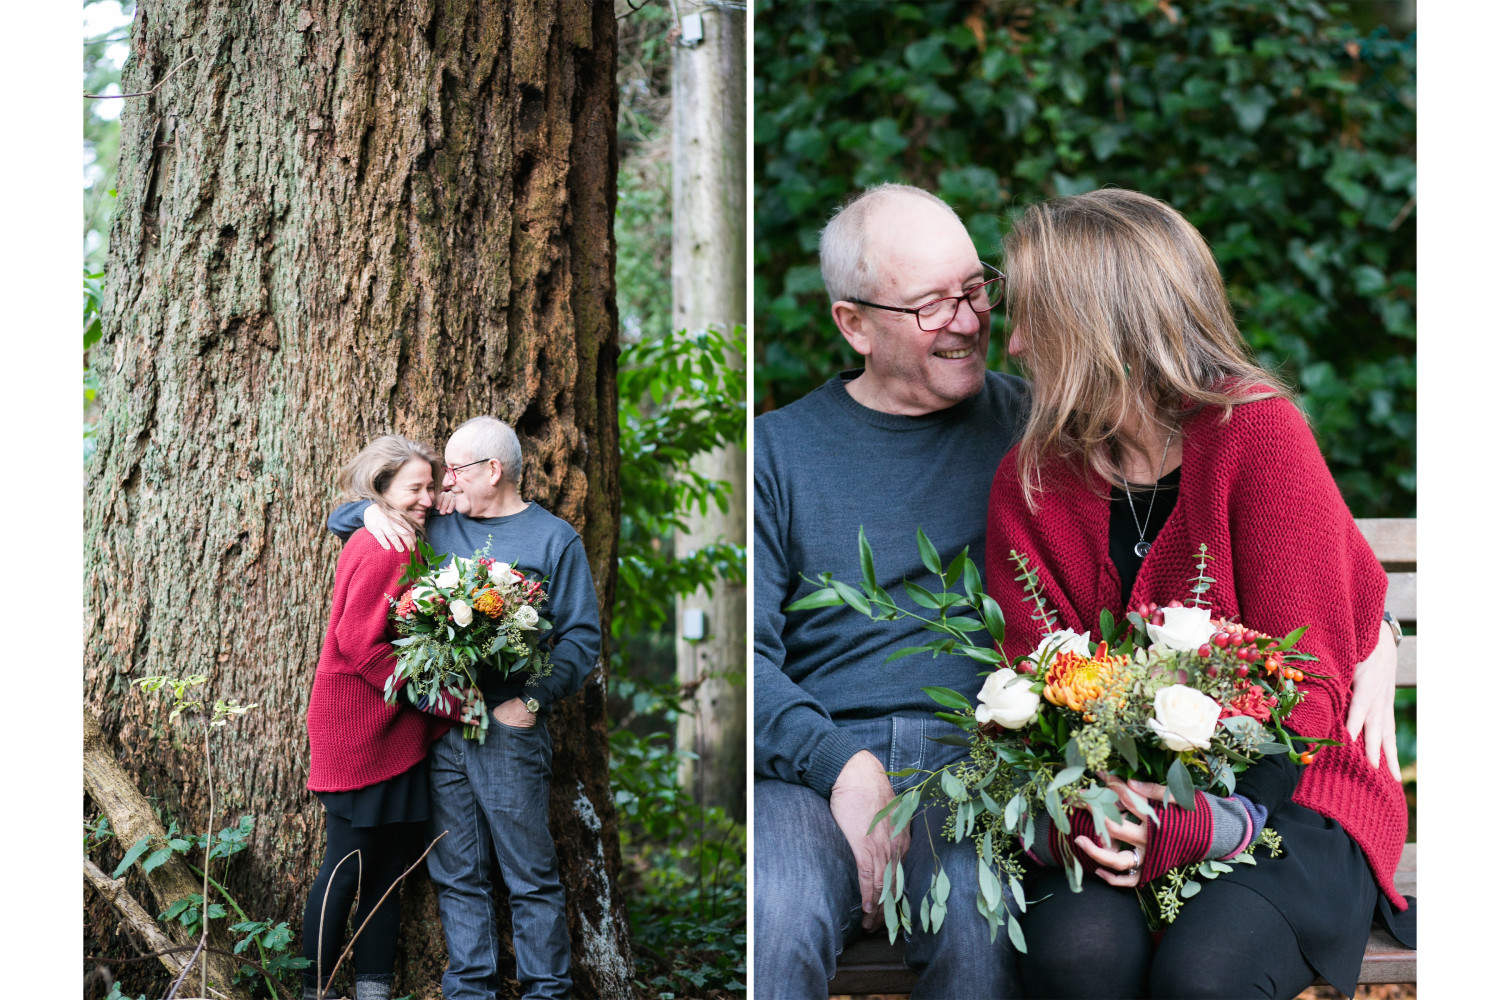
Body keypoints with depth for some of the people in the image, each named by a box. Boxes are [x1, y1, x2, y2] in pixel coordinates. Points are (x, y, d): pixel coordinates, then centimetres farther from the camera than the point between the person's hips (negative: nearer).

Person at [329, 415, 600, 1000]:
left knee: (530, 875, -3)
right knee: (456, 874, 7)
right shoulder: (437, 531, 16)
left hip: (509, 728, -4)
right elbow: (340, 522, 26)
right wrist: (374, 512, 4)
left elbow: (581, 639, -2)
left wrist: (533, 700, -14)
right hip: (439, 726, 4)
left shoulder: (554, 539, 4)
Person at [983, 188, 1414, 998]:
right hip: (1118, 806, 3)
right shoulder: (1026, 484, 5)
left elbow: (1305, 680, -10)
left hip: (1282, 794, -3)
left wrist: (1203, 822, -23)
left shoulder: (1258, 433, -8)